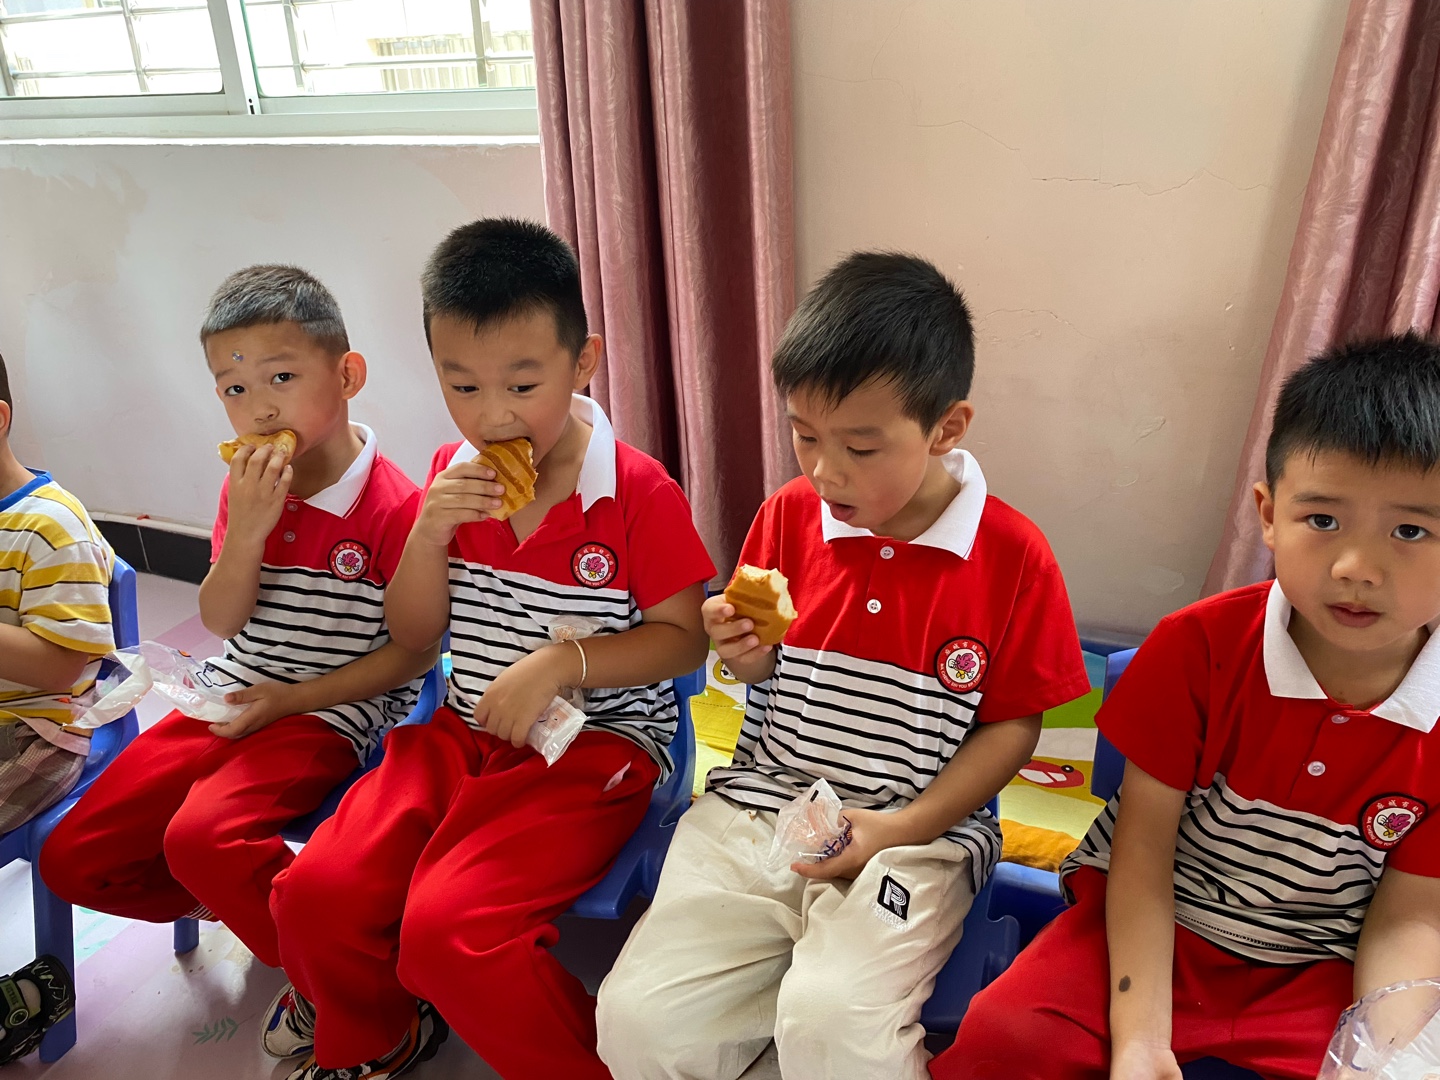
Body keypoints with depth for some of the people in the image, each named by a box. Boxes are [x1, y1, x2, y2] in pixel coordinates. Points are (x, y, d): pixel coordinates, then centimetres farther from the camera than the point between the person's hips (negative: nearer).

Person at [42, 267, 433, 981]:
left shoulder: (394, 506, -15)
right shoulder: (247, 489, 4)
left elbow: (415, 649, -11)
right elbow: (221, 622, 0)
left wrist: (295, 696, -14)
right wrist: (247, 530, -17)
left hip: (329, 711, -7)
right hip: (229, 699, 7)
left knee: (201, 834, -31)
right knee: (72, 858, 3)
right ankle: (242, 903, 21)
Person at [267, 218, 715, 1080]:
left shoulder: (637, 491, -11)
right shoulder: (453, 475, 7)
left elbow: (683, 638, -8)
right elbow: (411, 635, 10)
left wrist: (561, 662, -20)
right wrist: (430, 534, -9)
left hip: (593, 745, -6)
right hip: (462, 731, 6)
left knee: (446, 925, -25)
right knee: (312, 891, -9)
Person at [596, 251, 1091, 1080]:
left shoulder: (1012, 554, -8)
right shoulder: (787, 516, 3)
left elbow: (1012, 725, -2)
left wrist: (902, 828, -13)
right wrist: (751, 657, -8)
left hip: (918, 831, -3)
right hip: (761, 804, 4)